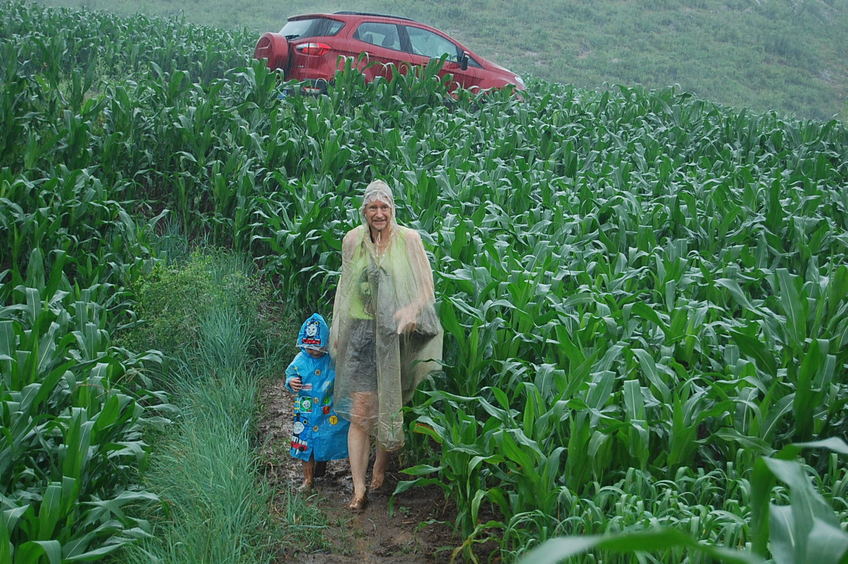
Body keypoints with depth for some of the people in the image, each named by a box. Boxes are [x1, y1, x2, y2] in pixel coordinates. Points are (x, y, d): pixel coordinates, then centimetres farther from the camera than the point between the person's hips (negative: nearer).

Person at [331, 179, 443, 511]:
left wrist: (412, 308, -23)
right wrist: (337, 331, 12)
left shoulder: (408, 239, -4)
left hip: (397, 335, -1)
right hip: (361, 333, 1)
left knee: (389, 407, 12)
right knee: (359, 412, -5)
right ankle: (359, 488, 0)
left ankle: (380, 468, 35)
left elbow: (426, 285, -4)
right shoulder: (352, 241, 3)